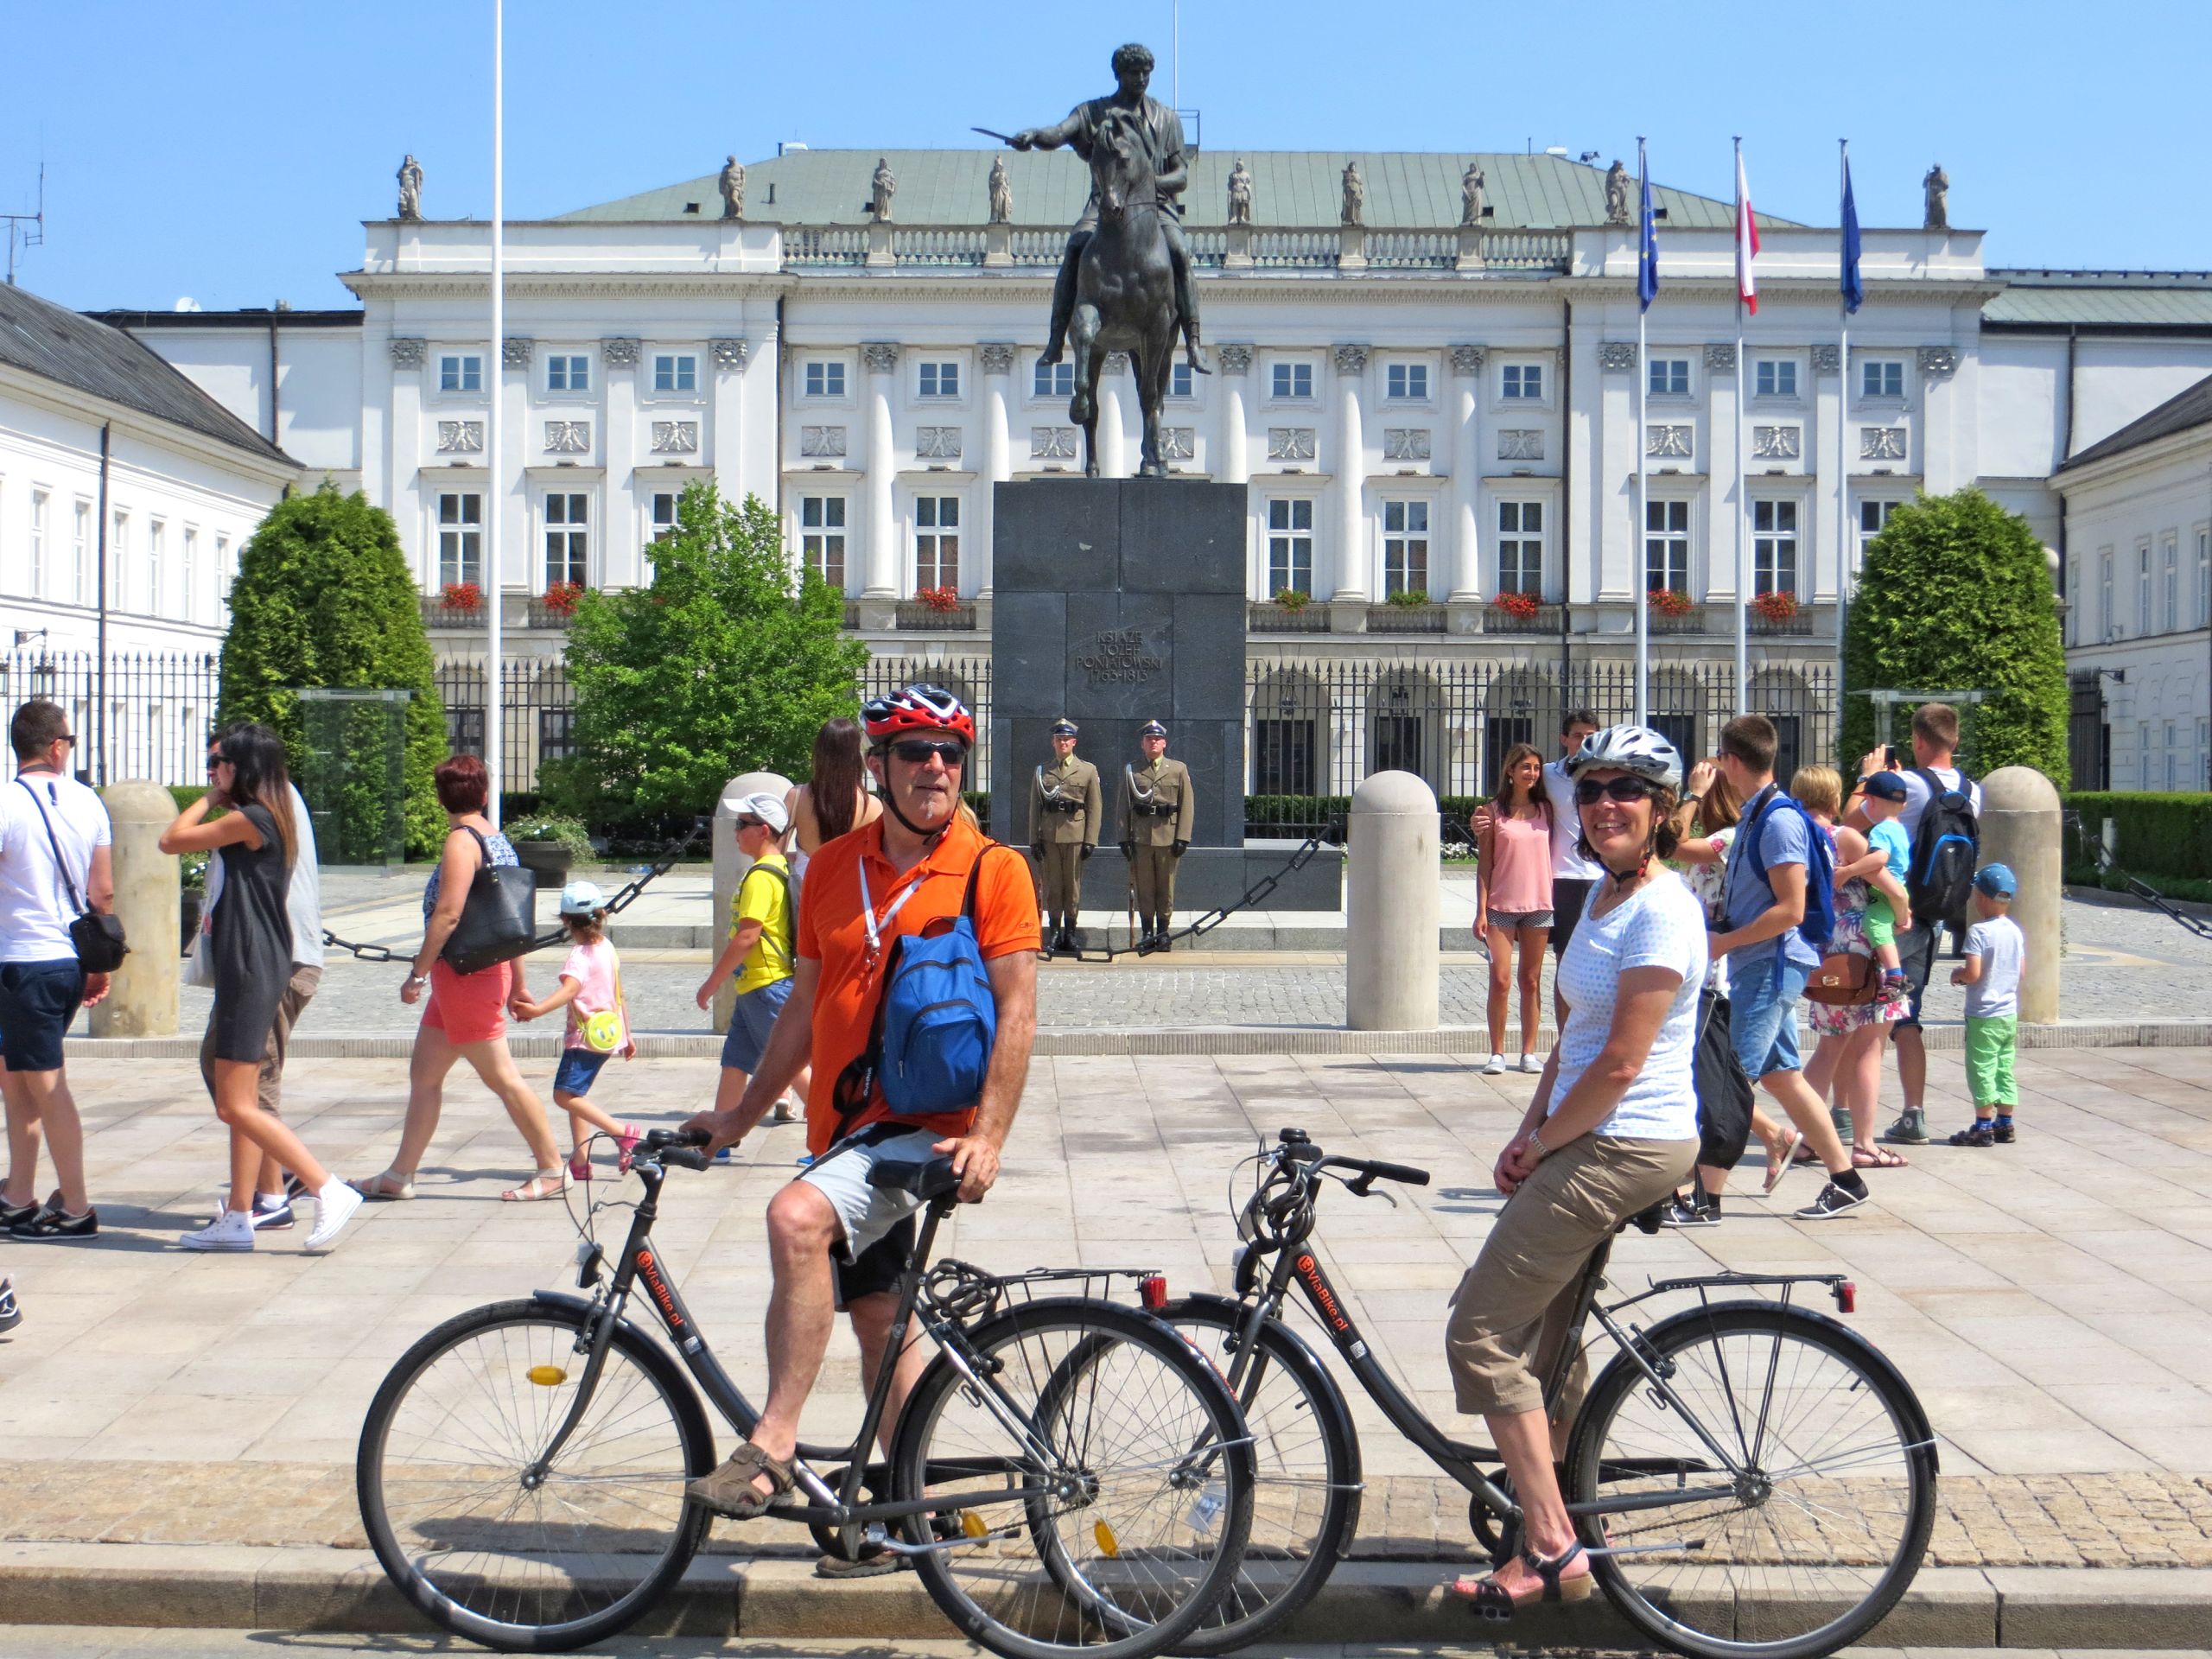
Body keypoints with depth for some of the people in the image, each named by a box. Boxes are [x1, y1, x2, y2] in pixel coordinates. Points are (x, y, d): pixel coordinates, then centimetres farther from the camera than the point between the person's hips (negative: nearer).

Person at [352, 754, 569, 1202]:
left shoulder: (462, 840, -14)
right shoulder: (498, 840, 12)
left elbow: (448, 914, -22)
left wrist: (417, 973, -17)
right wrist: (517, 984, 21)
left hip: (465, 975, -9)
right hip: (488, 971, 9)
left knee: (501, 1077, -4)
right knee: (424, 1073, 12)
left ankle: (553, 1169, 2)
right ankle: (399, 1176, 16)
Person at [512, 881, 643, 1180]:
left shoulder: (580, 955, -13)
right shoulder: (607, 948, 13)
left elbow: (571, 988, -33)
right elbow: (619, 996, 20)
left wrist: (538, 1009, -45)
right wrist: (627, 1034, 28)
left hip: (587, 1036, -9)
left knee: (565, 1094, -13)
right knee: (574, 1095, 14)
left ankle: (623, 1133, -18)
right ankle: (580, 1161, 11)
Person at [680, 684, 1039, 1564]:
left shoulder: (993, 870, -6)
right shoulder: (834, 867, 9)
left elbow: (1017, 1012, -10)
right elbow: (804, 1008, 16)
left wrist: (987, 1137, -19)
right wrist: (740, 1115, 16)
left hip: (930, 1127, -7)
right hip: (846, 1125, 7)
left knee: (796, 1218, -30)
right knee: (878, 1320, 14)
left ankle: (772, 1445, -22)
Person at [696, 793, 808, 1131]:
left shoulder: (761, 876, -18)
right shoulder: (778, 868, 13)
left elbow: (747, 936, -22)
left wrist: (712, 983, -16)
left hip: (766, 987, -10)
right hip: (754, 987, 10)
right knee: (733, 1065, 13)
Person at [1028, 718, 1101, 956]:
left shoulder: (1088, 771, 7)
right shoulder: (1042, 772, 11)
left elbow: (1095, 808, 3)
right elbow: (1034, 809, 9)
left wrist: (1091, 840, -4)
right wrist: (1034, 840, 2)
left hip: (1076, 836, -1)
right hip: (1049, 836, 1)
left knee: (1073, 885, 1)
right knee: (1052, 885, 2)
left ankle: (1070, 933, 7)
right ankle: (1055, 933, 8)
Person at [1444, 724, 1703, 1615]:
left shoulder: (1661, 911, -19)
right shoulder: (1606, 894, 12)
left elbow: (1621, 1064, -21)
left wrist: (1543, 1142, -9)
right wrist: (1529, 1134, 8)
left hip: (1625, 1149, -10)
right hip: (1590, 1143, 10)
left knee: (1480, 1332, -9)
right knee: (1547, 1340, 17)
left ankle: (1554, 1549, -4)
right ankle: (1558, 1529, 28)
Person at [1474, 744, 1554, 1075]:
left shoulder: (1545, 808, 8)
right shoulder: (1495, 811, 1)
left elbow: (1551, 854, 11)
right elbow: (1485, 863, 1)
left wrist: (1554, 904, 4)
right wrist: (1481, 910, -5)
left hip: (1539, 906, 2)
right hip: (1501, 906, -2)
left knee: (1531, 981, 6)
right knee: (1500, 980, -6)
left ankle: (1529, 1052, 11)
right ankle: (1497, 1053, 2)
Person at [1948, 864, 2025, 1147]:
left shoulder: (1978, 931, -17)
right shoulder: (2016, 931, 6)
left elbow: (1973, 973, -23)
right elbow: (2021, 970, 12)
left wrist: (1957, 974, -3)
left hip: (1983, 1015, -7)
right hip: (2010, 1013, 7)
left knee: (1981, 1070, -1)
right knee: (2004, 1069, 13)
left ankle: (1983, 1126, 1)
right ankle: (2005, 1124, 17)